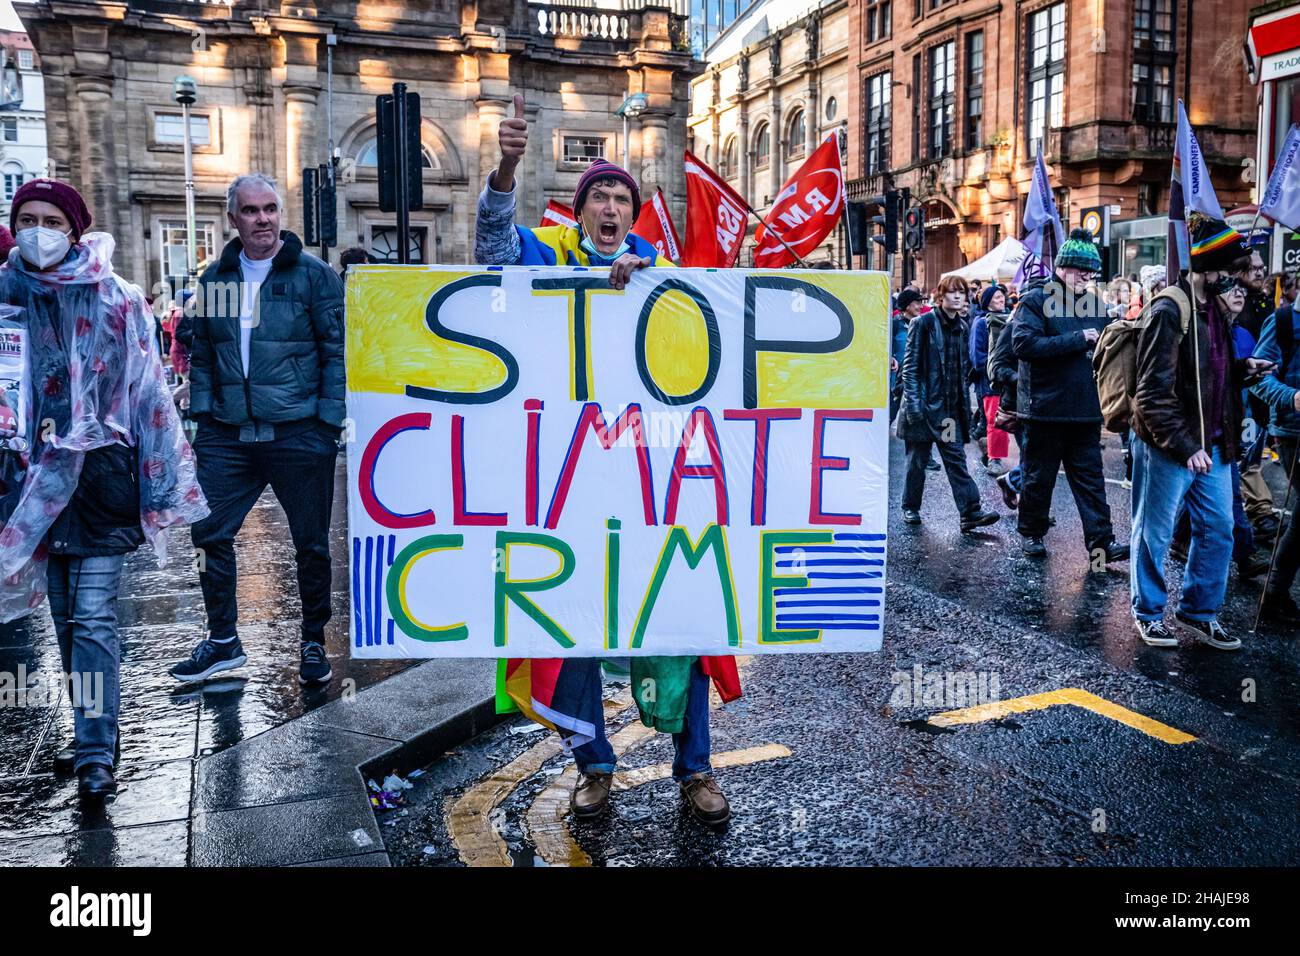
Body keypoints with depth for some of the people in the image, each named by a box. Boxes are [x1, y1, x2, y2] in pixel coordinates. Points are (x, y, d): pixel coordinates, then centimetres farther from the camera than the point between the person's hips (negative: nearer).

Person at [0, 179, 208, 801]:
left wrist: (158, 486, -6)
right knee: (65, 616, 12)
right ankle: (94, 737, 26)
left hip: (99, 473, -4)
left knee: (93, 617, -8)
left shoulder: (113, 298, -4)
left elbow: (147, 391, -3)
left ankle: (97, 756, -3)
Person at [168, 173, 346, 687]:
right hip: (228, 435, 4)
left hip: (299, 434, -4)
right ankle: (223, 639, 22)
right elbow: (202, 355, 17)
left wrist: (329, 419, -10)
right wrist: (201, 415, 7)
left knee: (311, 543, 5)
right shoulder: (215, 278, 11)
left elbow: (337, 351, -3)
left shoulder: (314, 274, -2)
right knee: (208, 533, 5)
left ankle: (314, 643, 22)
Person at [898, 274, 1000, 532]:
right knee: (917, 460, 5)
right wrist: (913, 402, -15)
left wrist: (965, 405, 14)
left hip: (950, 407, 5)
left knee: (956, 459, -1)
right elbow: (910, 365, -9)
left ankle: (971, 512, -6)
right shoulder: (923, 323, -6)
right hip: (923, 404, -5)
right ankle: (910, 508, 20)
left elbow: (964, 368, 17)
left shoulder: (962, 327, 11)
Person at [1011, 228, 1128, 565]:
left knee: (1091, 478, 4)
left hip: (1086, 409, 5)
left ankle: (1101, 542, 5)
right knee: (1039, 477, 8)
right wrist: (1077, 340, -20)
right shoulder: (1035, 300, -6)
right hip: (1045, 407, -5)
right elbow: (1023, 343, -21)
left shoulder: (1095, 304, 12)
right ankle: (1031, 533, 23)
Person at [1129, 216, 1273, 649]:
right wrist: (1184, 446, -21)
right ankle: (1148, 613, 21)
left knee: (1218, 529, 12)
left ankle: (1199, 611, 27)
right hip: (1169, 447, -8)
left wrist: (1244, 369, 2)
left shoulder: (1217, 311, 10)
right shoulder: (1170, 312, -16)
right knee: (1155, 533, 6)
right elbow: (1155, 392, -20)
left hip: (1213, 445, 8)